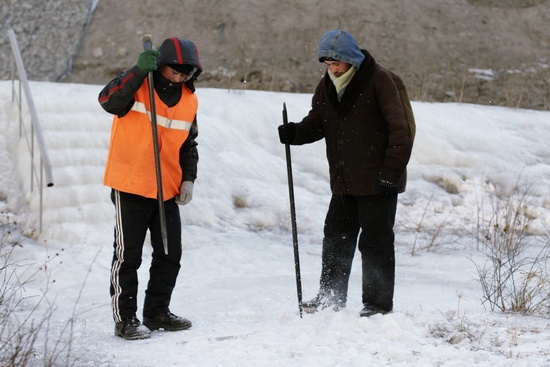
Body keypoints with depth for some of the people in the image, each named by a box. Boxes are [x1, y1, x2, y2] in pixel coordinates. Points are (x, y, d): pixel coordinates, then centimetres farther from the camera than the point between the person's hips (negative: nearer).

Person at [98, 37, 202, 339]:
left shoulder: (189, 100, 8)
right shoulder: (137, 85, -9)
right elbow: (108, 101, -29)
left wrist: (188, 179, 6)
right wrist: (139, 70, -34)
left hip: (167, 190, 6)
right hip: (130, 186, -6)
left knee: (170, 254, 11)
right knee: (128, 255, -1)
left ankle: (157, 312, 25)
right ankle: (125, 319, 6)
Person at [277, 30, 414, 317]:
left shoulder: (379, 81, -13)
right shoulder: (327, 86, 8)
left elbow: (399, 130, -15)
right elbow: (317, 122, 15)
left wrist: (391, 172, -18)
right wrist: (295, 132, -7)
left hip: (377, 182, -7)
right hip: (344, 181, 7)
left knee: (375, 242, -1)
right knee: (336, 238, 14)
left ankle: (378, 303, 9)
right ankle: (331, 298, 26)